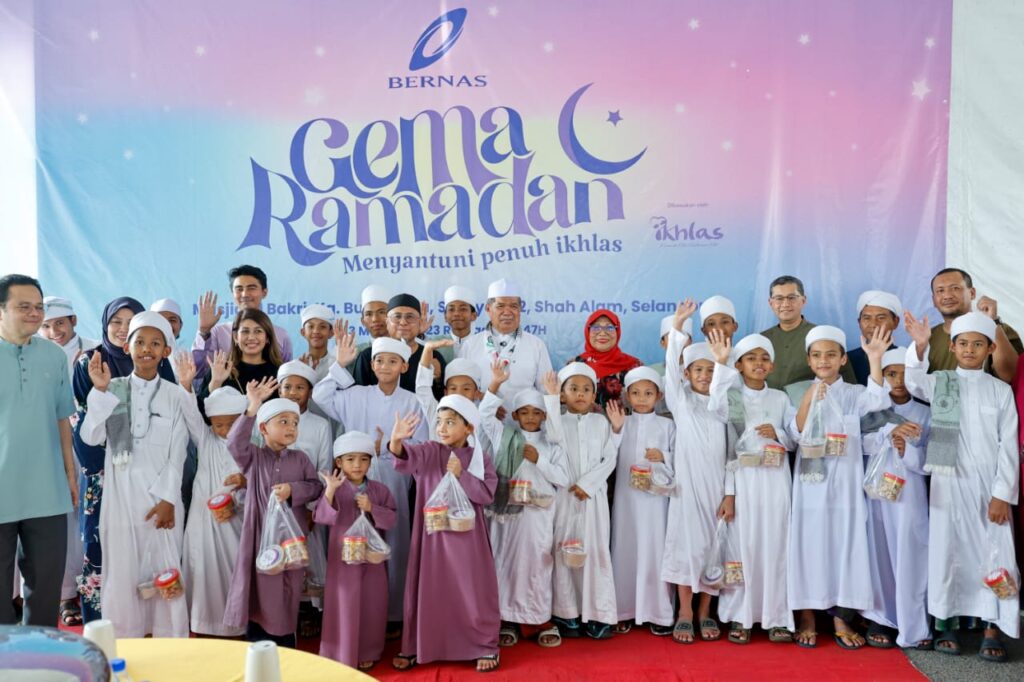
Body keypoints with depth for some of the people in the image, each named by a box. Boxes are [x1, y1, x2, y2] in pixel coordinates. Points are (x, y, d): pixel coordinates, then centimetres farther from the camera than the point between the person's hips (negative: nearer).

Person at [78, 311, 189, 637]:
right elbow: (91, 437, -6)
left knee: (166, 575, 2)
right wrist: (100, 391, -13)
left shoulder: (175, 396, 3)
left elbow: (177, 454, -1)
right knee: (122, 574, 4)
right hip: (120, 494, 1)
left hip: (162, 496, -1)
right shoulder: (113, 389, 5)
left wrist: (168, 499, -8)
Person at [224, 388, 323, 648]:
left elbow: (317, 487, 4)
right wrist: (252, 408, -30)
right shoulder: (253, 457, -1)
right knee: (259, 597, 4)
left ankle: (286, 653, 23)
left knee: (287, 597, 9)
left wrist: (293, 489, -15)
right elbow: (235, 442, -20)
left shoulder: (300, 459, 6)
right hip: (260, 537, -2)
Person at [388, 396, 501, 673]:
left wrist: (461, 475, -19)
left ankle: (485, 647, 20)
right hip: (431, 534, 1)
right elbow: (407, 459, -24)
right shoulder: (429, 451, -3)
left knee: (474, 592, 5)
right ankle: (414, 647, 23)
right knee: (426, 591, 9)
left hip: (466, 536, -1)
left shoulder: (480, 459, -1)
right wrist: (397, 442, -45)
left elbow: (487, 494, -10)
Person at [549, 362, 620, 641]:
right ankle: (567, 614, 9)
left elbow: (609, 460, 2)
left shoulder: (602, 422, 8)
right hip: (564, 496, 0)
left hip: (594, 496, 1)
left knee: (597, 552, -1)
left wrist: (586, 484, -8)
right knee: (565, 552, 1)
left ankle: (598, 615, 5)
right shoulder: (556, 422, 6)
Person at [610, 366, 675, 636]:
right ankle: (624, 610, 14)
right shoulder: (621, 423, 7)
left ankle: (659, 612, 9)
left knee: (655, 550, -1)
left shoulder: (666, 425, 5)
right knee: (626, 549, 4)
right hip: (626, 496, 1)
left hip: (655, 496, -1)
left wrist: (664, 457, -14)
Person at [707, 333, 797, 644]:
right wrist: (721, 365, -22)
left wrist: (778, 434, -10)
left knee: (775, 545, 1)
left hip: (775, 480, 2)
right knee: (742, 545, -1)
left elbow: (796, 438, 12)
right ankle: (739, 617, 7)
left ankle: (776, 617, 9)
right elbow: (713, 416, -19)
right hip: (742, 479, -2)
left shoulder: (780, 398, 12)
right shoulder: (731, 395, 5)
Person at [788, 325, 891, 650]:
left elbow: (878, 401, -16)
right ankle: (807, 618, 12)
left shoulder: (853, 394, 5)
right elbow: (798, 432, -10)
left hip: (844, 483, 1)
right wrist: (809, 399, -25)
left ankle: (841, 619, 13)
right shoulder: (800, 393, 2)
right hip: (810, 482, -1)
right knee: (809, 546, 1)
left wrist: (875, 359, -27)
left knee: (844, 545, 3)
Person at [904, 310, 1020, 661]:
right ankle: (945, 623, 15)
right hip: (949, 482, 0)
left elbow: (1008, 445, 0)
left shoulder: (1000, 390, 3)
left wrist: (1002, 494, -7)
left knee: (994, 553, -1)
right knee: (947, 550, 4)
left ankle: (993, 628, 9)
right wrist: (920, 346, -32)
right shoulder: (940, 382, 5)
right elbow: (913, 383, -16)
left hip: (989, 485, 0)